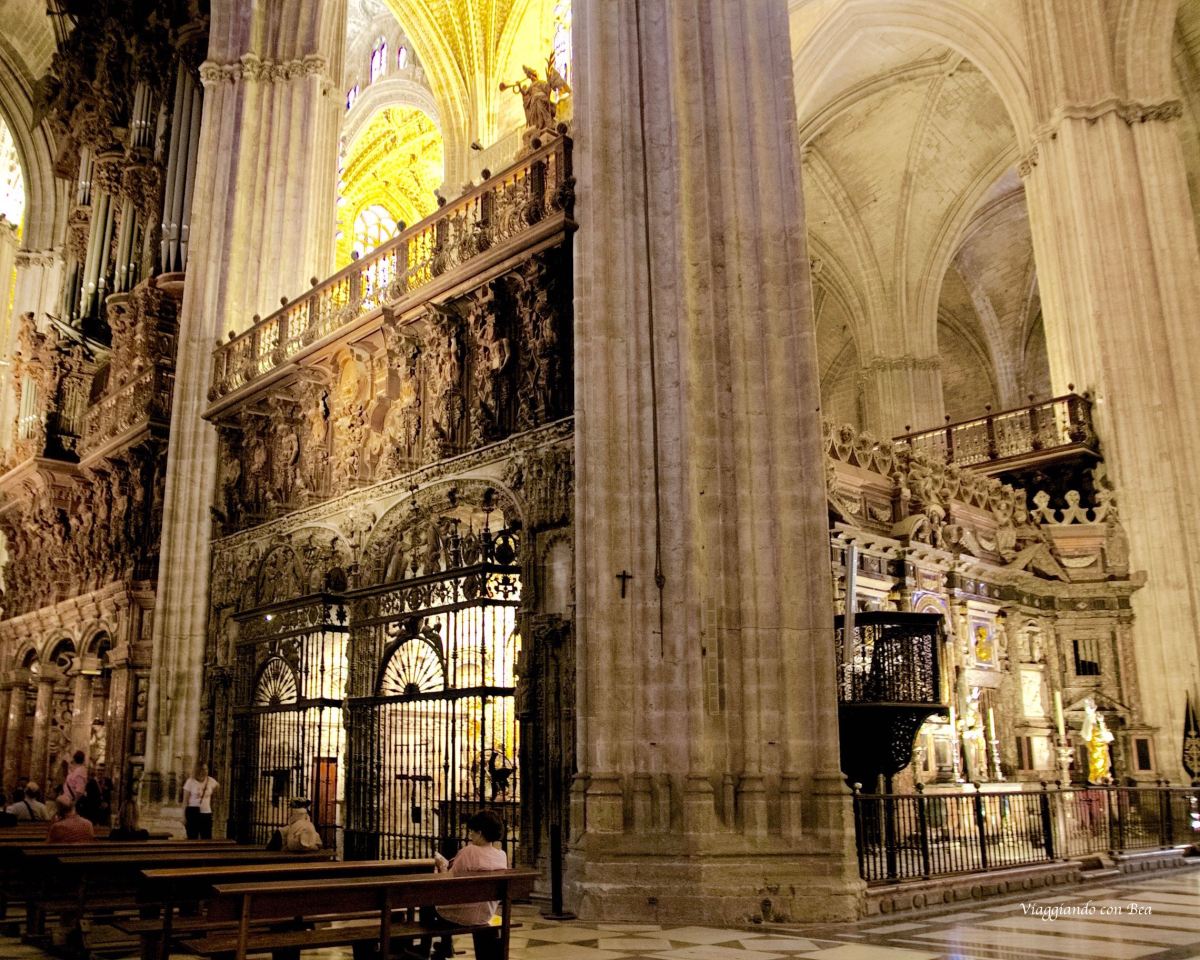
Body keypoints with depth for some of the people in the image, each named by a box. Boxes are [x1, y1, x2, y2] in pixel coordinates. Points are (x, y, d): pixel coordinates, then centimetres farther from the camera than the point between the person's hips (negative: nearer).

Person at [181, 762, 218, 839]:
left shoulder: (210, 781, 2)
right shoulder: (190, 781, -7)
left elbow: (218, 786, 27)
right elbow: (185, 800, -4)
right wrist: (184, 816, -6)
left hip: (207, 813, 3)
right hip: (193, 812, -3)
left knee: (207, 839, 3)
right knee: (193, 839, 2)